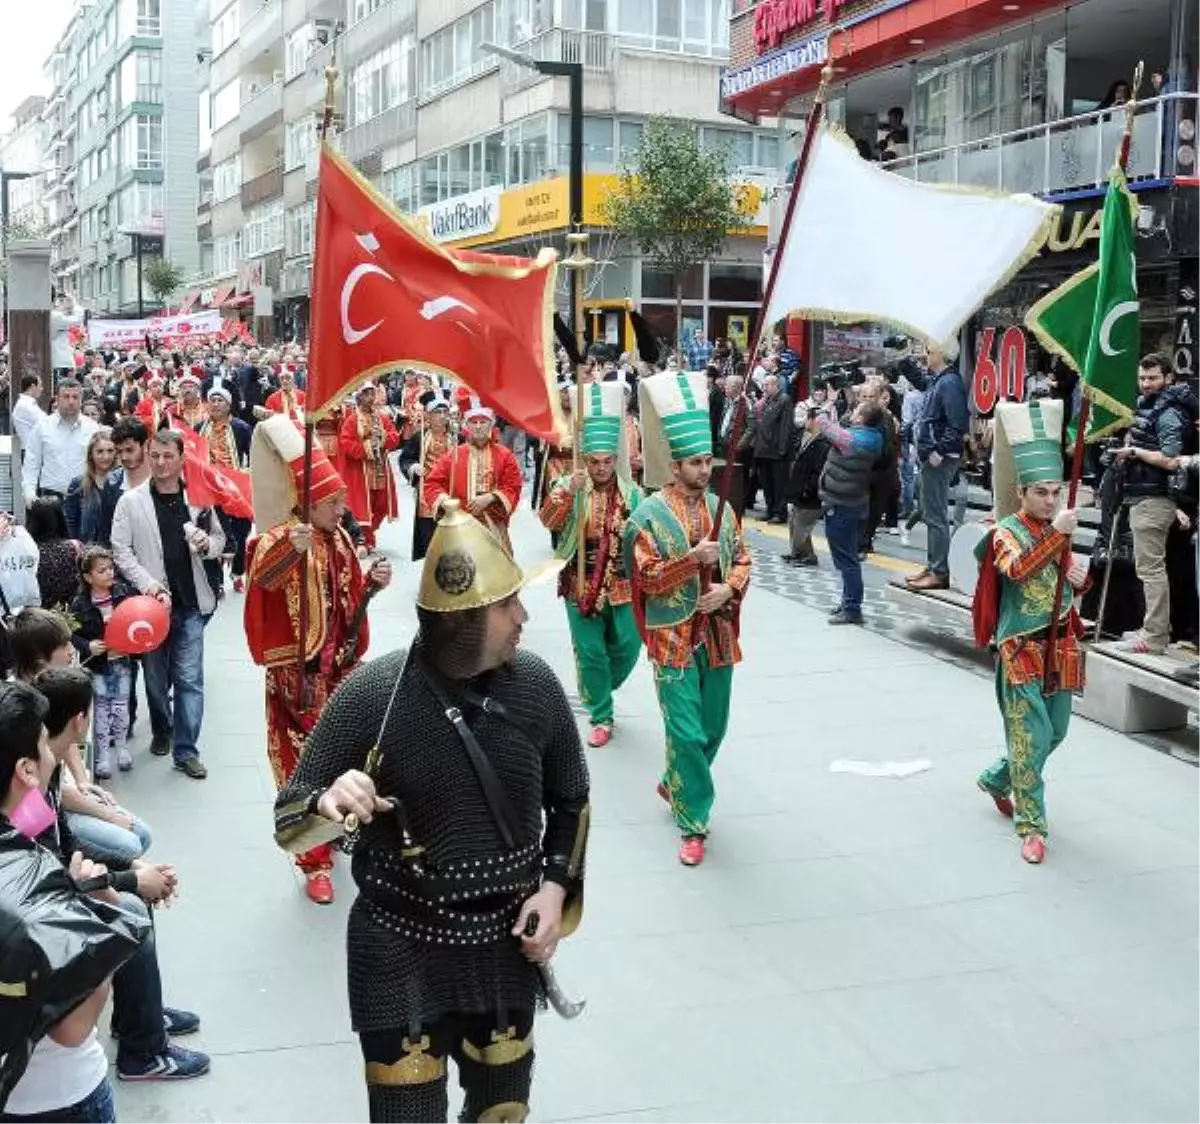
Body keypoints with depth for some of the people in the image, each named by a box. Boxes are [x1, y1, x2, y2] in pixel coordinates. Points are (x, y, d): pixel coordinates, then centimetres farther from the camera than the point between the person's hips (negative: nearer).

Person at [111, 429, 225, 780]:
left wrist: (207, 544, -9)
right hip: (152, 602, 0)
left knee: (189, 678, -2)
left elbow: (219, 538, 14)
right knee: (156, 677, 13)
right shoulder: (131, 501, -2)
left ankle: (186, 750, 3)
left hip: (190, 602, 0)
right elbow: (121, 550, -4)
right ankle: (161, 731, 35)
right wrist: (147, 583, -15)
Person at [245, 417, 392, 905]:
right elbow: (262, 576, -39)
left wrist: (372, 582, -3)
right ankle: (315, 863, 7)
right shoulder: (280, 537, -15)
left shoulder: (339, 538, 8)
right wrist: (292, 548, -58)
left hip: (340, 663, 7)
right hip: (298, 670, -7)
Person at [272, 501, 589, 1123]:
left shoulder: (535, 683, -9)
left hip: (506, 942, 4)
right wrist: (328, 807, -34)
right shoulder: (371, 694, -19)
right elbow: (289, 825, -12)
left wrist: (557, 888, -6)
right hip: (400, 949, -3)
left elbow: (570, 801, 8)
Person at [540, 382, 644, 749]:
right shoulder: (568, 486, -6)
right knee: (591, 653, 4)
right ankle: (601, 717, 18)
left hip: (621, 585, 2)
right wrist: (569, 492, -34)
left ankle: (598, 691, 37)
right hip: (581, 586, -2)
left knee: (628, 647, 7)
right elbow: (548, 521, -21)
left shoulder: (632, 493, 0)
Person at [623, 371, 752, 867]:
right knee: (687, 733, -5)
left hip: (717, 636, 5)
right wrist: (694, 557, -24)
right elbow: (647, 578, -13)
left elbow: (742, 561, 9)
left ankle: (674, 784, 41)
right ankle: (692, 824, 8)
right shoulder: (649, 514, -10)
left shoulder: (721, 508, 5)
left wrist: (729, 589, -11)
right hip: (674, 640, -5)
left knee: (713, 729, 15)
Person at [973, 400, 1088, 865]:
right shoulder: (1007, 531, -11)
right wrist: (1056, 534, -38)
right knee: (1030, 735, -6)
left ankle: (997, 779, 37)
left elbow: (1076, 582, 20)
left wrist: (1081, 574, -4)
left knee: (1055, 732, 15)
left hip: (1061, 645, 7)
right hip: (1022, 647, -7)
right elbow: (1017, 570, -31)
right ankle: (1031, 824, 3)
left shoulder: (1058, 530, 9)